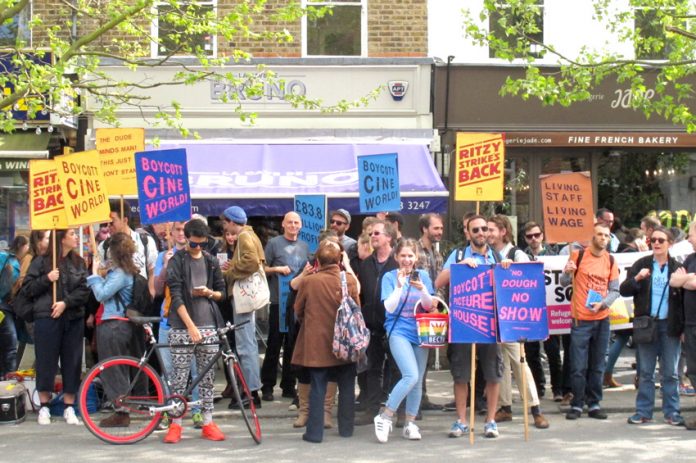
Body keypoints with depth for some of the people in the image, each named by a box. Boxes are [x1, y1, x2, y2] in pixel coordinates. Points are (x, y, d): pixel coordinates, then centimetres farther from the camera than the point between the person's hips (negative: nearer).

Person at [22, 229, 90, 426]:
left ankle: (69, 408, 12)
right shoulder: (42, 262, 0)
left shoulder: (79, 262, 9)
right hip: (46, 319, -3)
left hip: (73, 319, 3)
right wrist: (47, 279, -15)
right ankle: (44, 407, 11)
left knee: (72, 363, 4)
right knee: (46, 362, 1)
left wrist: (66, 303, -12)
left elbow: (84, 290, 2)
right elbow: (27, 288, -1)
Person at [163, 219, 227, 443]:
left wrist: (208, 293, -7)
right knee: (179, 377, -2)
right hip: (182, 327, -3)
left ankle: (208, 423, 12)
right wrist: (191, 326, -19)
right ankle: (175, 424, 6)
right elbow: (176, 296, -10)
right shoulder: (177, 261, -2)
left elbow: (222, 293, 17)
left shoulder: (211, 262, 10)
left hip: (208, 326, 4)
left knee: (208, 376, 6)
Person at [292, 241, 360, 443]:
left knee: (317, 388, 4)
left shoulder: (308, 281, -10)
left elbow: (298, 311, 3)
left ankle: (315, 432, 3)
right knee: (346, 387, 13)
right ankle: (346, 428, 19)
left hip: (316, 343, -1)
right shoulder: (349, 280, -8)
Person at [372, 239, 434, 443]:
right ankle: (385, 417, -10)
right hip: (398, 331, -4)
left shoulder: (422, 275, 6)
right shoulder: (390, 277, -1)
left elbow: (429, 306, 1)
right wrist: (399, 286, -20)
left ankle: (410, 423, 17)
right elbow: (389, 307, -9)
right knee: (411, 376, -21)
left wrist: (422, 289, -17)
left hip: (420, 332, 4)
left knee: (418, 380, 4)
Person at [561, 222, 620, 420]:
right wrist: (567, 272, -23)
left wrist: (603, 304, -11)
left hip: (602, 319, 3)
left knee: (597, 366, 9)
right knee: (579, 366, -1)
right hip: (581, 319, -3)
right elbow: (564, 283, -1)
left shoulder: (610, 261, 5)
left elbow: (615, 290, 7)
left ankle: (594, 404, 17)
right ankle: (577, 405, 8)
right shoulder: (578, 255, -4)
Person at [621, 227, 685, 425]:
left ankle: (672, 413, 12)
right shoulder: (641, 265, 4)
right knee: (645, 372, 6)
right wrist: (636, 278, -18)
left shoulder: (677, 267, 2)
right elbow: (624, 290, 1)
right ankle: (643, 412, 13)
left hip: (669, 326, -1)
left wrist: (684, 327, -3)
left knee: (670, 373, 4)